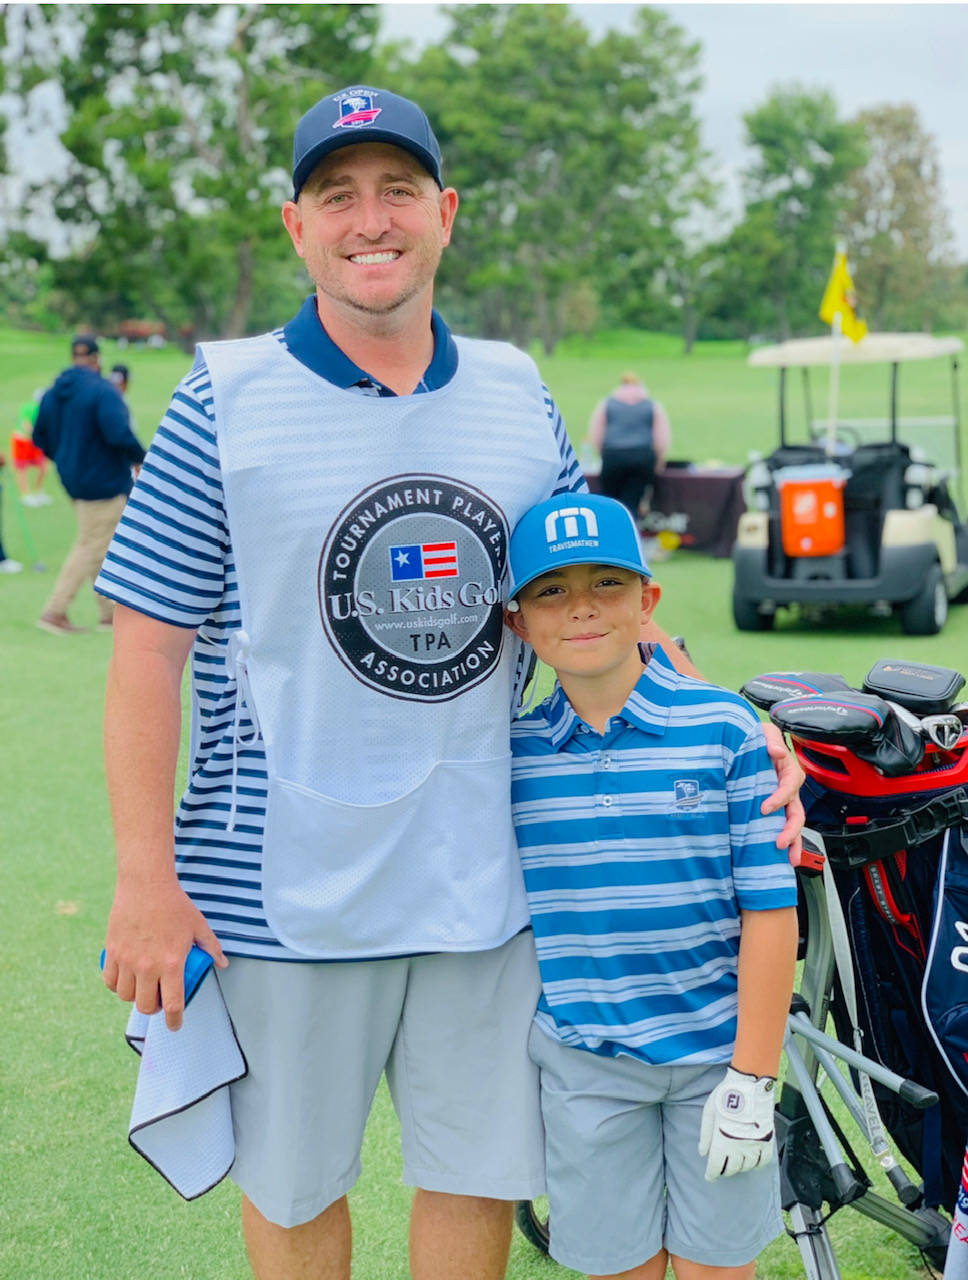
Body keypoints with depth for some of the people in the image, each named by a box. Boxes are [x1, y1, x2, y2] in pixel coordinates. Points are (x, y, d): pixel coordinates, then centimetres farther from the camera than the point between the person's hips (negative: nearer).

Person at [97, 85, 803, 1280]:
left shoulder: (518, 395, 5)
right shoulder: (225, 399, -6)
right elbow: (149, 644, -7)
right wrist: (145, 883, -12)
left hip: (483, 878, 3)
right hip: (286, 891, -3)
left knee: (481, 1177, 14)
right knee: (293, 1184, 12)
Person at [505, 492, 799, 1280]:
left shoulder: (726, 730, -8)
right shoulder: (512, 752, -1)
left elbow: (768, 910, -8)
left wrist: (753, 1079, -11)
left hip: (715, 1052, -1)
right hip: (583, 1061, 2)